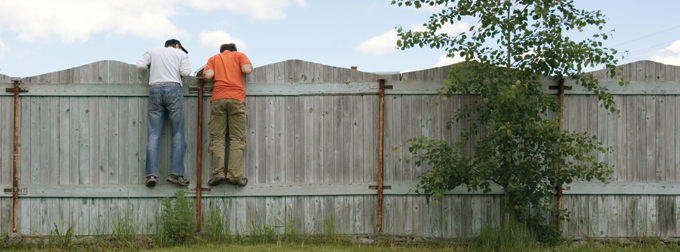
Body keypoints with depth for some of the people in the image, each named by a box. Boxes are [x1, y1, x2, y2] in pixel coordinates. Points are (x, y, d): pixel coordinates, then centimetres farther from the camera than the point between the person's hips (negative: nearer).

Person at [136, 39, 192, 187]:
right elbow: (185, 72, 1)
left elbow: (140, 65, 9)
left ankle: (151, 173, -12)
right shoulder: (181, 54, 14)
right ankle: (176, 173, -11)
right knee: (178, 134, -1)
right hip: (173, 90, -2)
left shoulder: (153, 52, 20)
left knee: (154, 134, -1)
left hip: (155, 90, 2)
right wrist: (187, 67, 23)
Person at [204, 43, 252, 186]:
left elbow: (208, 75, 3)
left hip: (218, 99, 1)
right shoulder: (239, 55, 19)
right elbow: (247, 70, -1)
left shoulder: (214, 58, 21)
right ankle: (235, 175, -12)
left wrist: (206, 72, 25)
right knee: (237, 138, -2)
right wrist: (250, 65, 21)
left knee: (217, 138, 1)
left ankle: (218, 173, -12)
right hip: (236, 99, -1)